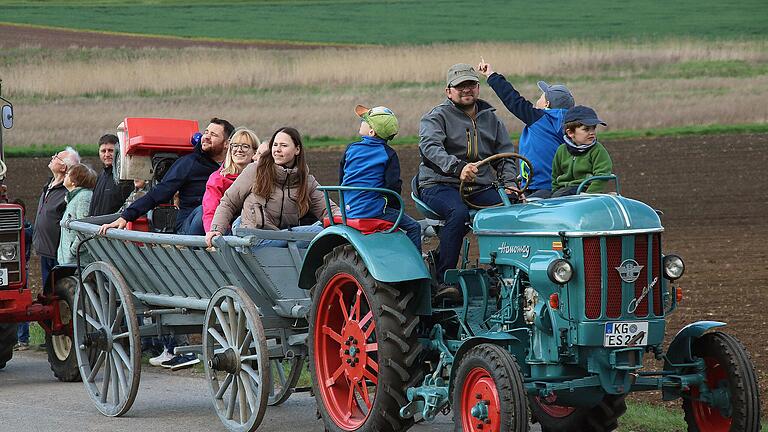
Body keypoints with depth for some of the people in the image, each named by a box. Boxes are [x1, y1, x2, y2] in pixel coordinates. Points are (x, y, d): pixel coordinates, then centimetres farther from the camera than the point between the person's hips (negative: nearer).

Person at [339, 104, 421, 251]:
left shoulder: (351, 149, 6)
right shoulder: (388, 154, -6)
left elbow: (341, 181, 15)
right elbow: (394, 186, -7)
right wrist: (396, 208, 9)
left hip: (348, 211, 5)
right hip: (374, 210, -5)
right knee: (414, 228, 2)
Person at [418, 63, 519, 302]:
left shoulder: (491, 119, 19)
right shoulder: (437, 117, 0)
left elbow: (506, 154, 18)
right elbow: (430, 147, -19)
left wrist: (510, 183, -4)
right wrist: (458, 167, -37)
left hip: (480, 188, 5)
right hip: (438, 184, -5)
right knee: (458, 212, -37)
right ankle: (442, 282, -36)